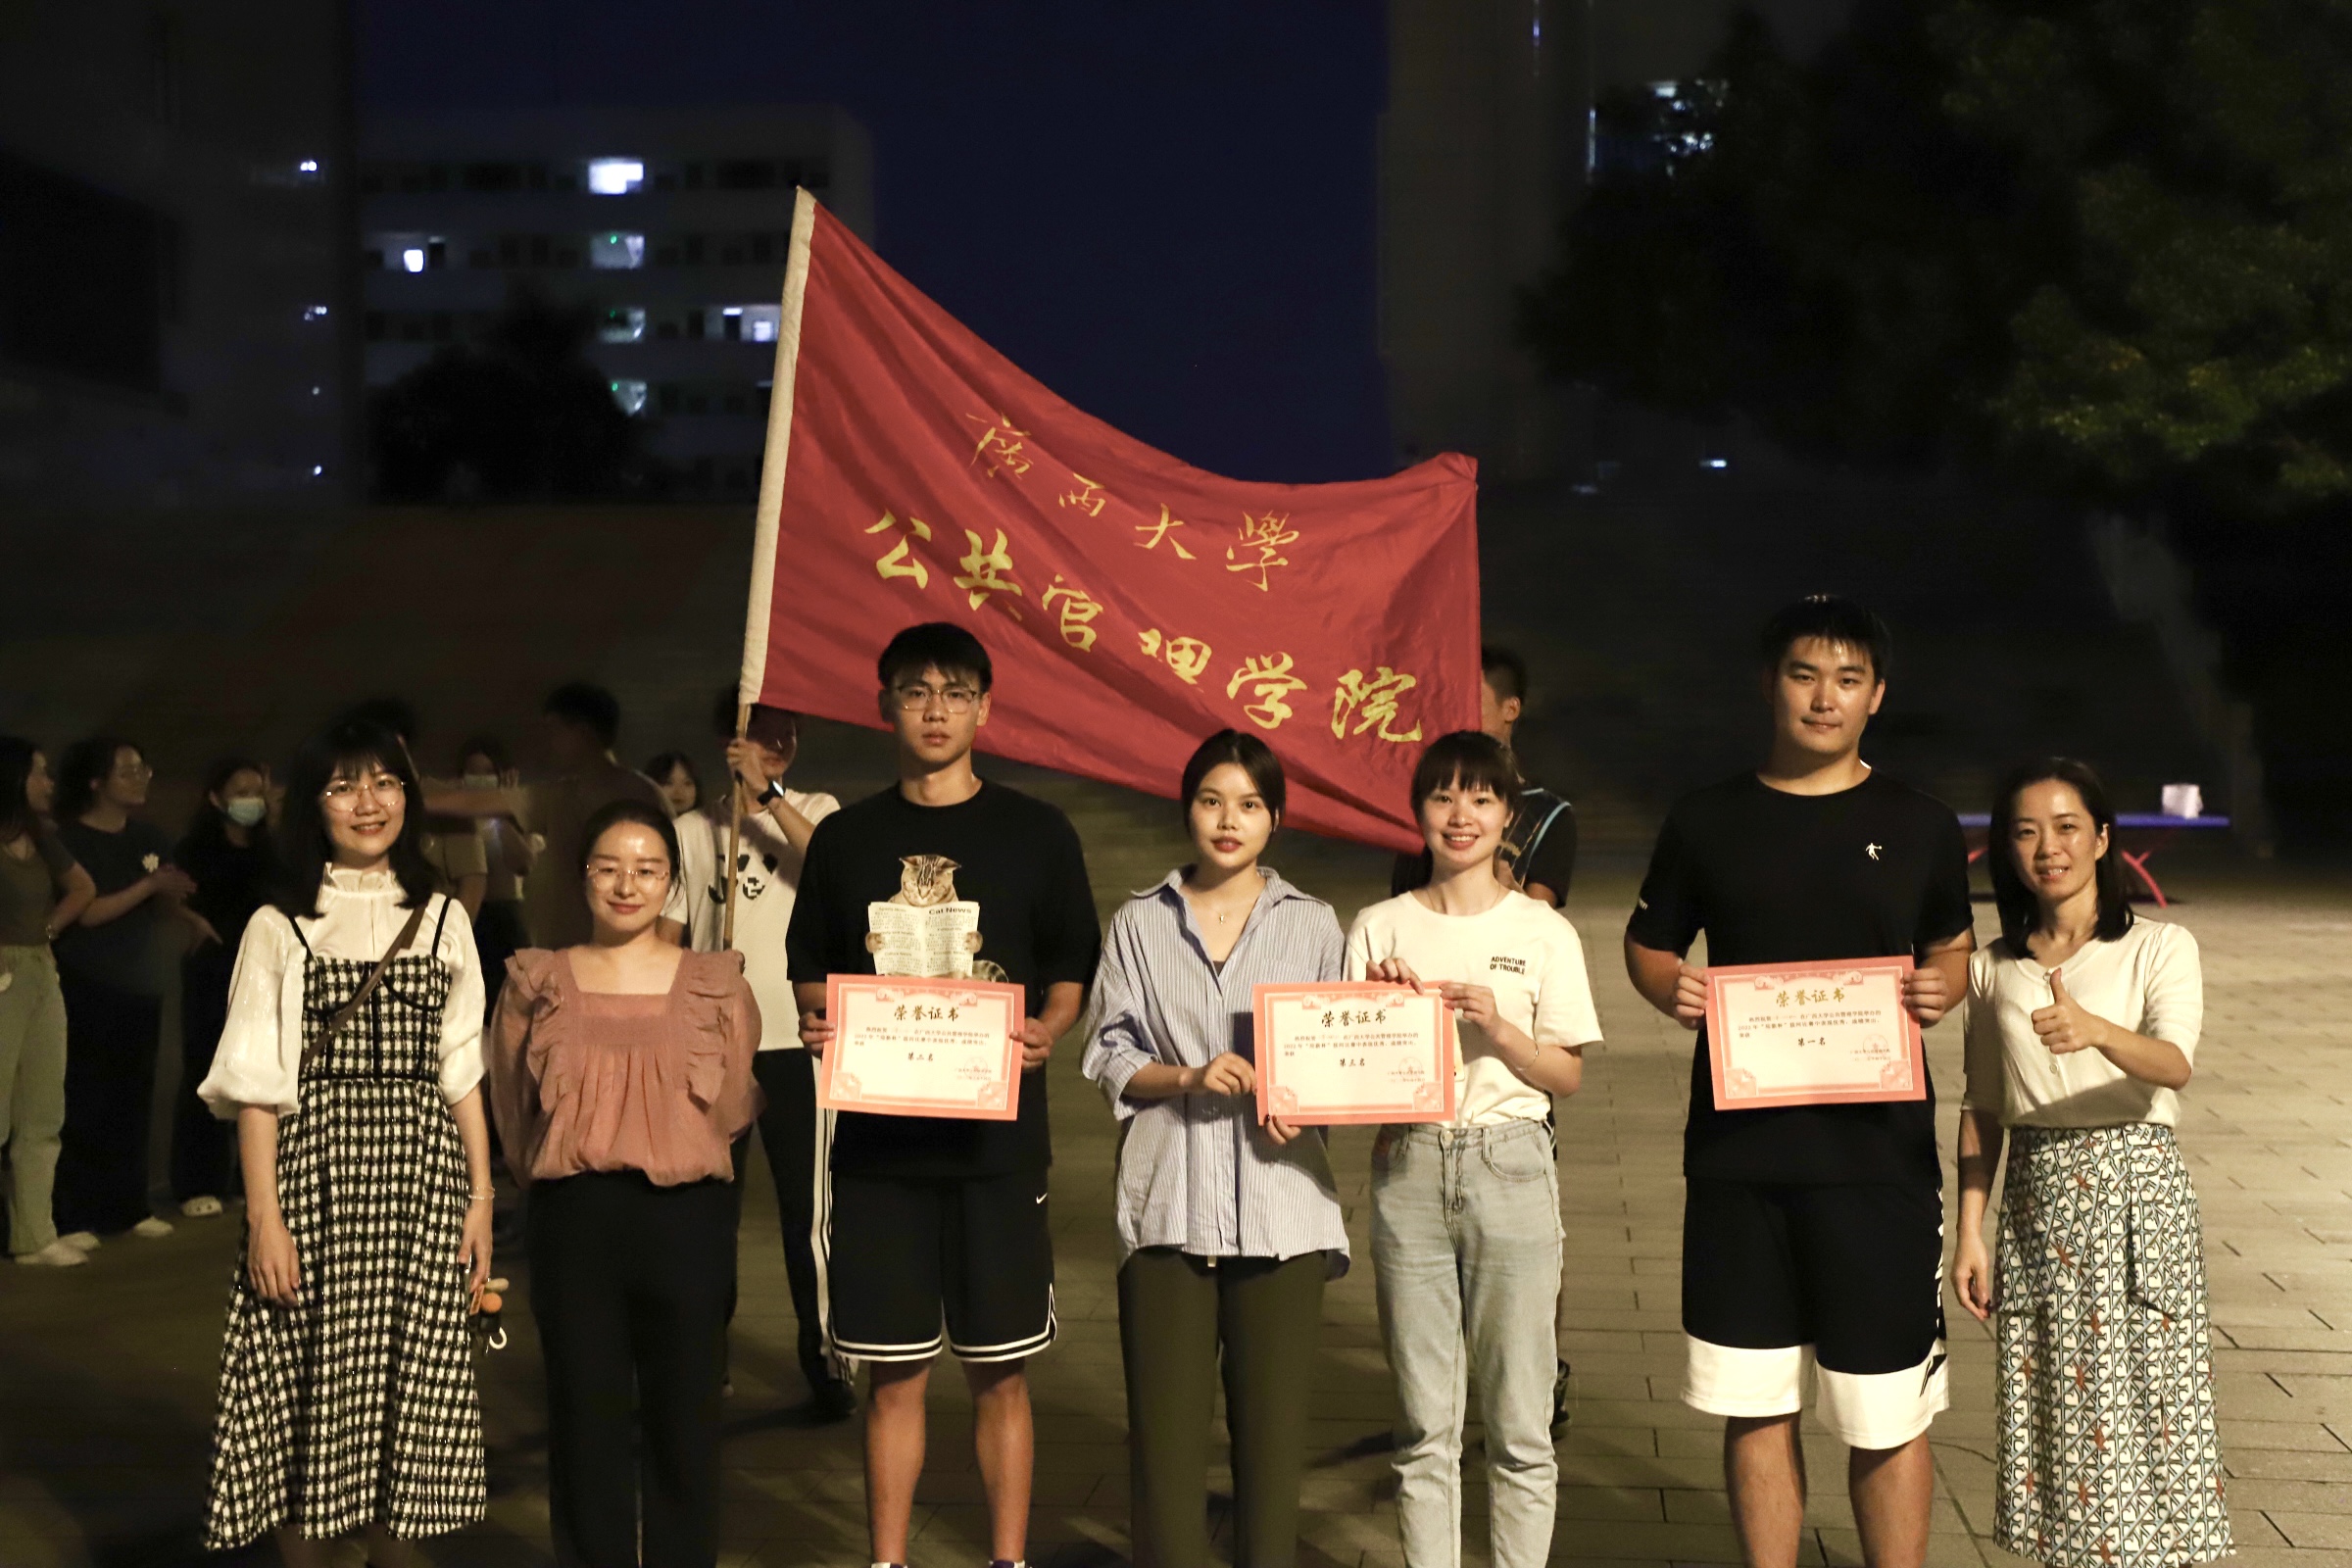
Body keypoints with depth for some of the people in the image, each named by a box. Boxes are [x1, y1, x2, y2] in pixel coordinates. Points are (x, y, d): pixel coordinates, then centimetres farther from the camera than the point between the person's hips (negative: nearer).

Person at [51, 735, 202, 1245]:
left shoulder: (151, 838, 10)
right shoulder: (70, 839, -7)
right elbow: (85, 911, -14)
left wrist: (186, 912, -5)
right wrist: (149, 886, -18)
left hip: (142, 986, 6)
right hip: (87, 989, -6)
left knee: (133, 1099, 8)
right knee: (84, 1103, -6)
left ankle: (130, 1207, 15)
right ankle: (74, 1218, -3)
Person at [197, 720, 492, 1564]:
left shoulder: (442, 918, 10)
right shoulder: (278, 926, 2)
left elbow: (461, 1071, 11)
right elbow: (256, 1083, -2)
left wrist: (481, 1195, 5)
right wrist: (264, 1215, -10)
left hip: (420, 1177, 2)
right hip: (315, 1173, -2)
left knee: (409, 1379, 5)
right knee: (307, 1378, 0)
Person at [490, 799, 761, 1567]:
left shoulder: (716, 984, 2)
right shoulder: (539, 984, 3)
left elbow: (731, 1110, 7)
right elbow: (515, 1117, 10)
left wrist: (667, 1157, 8)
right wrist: (580, 1168, 11)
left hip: (687, 1219, 0)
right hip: (573, 1223, 0)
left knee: (683, 1419, 8)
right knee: (585, 1421, 7)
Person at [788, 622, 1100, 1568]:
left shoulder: (1036, 833, 4)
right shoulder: (844, 838, 9)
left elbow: (1072, 974, 6)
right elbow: (810, 975, 13)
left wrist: (1044, 1032, -14)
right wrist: (817, 1024, -8)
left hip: (996, 1138, -1)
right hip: (877, 1138, 1)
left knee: (1000, 1375, 5)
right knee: (895, 1377, 7)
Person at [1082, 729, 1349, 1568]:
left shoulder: (1313, 924, 9)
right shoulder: (1140, 922, 9)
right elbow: (1109, 1057, 6)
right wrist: (1188, 1077, -11)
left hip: (1279, 1203, 0)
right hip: (1170, 1201, 0)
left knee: (1272, 1414, 2)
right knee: (1165, 1414, -2)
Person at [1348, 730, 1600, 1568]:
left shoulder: (1545, 933, 3)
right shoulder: (1378, 929, 7)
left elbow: (1567, 1075, 3)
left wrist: (1498, 1027, -13)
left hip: (1510, 1165, -1)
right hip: (1408, 1164, 1)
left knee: (1519, 1424, 1)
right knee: (1423, 1424, 6)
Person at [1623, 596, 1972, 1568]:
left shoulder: (1920, 827, 5)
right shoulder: (1705, 822, 5)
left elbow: (1951, 948, 16)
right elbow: (1648, 942, 14)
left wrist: (1941, 990, -7)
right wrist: (1671, 990, -8)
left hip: (1877, 1151, -1)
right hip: (1736, 1151, 1)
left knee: (1888, 1416, 3)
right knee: (1755, 1406, 9)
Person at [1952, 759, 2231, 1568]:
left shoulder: (2160, 947, -2)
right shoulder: (1994, 968, 9)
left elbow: (2174, 1064, -20)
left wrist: (2096, 1031, -39)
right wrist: (1970, 1232, 5)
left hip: (2135, 1190, -3)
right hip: (2038, 1198, 3)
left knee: (2149, 1403, -2)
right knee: (2056, 1410, 6)